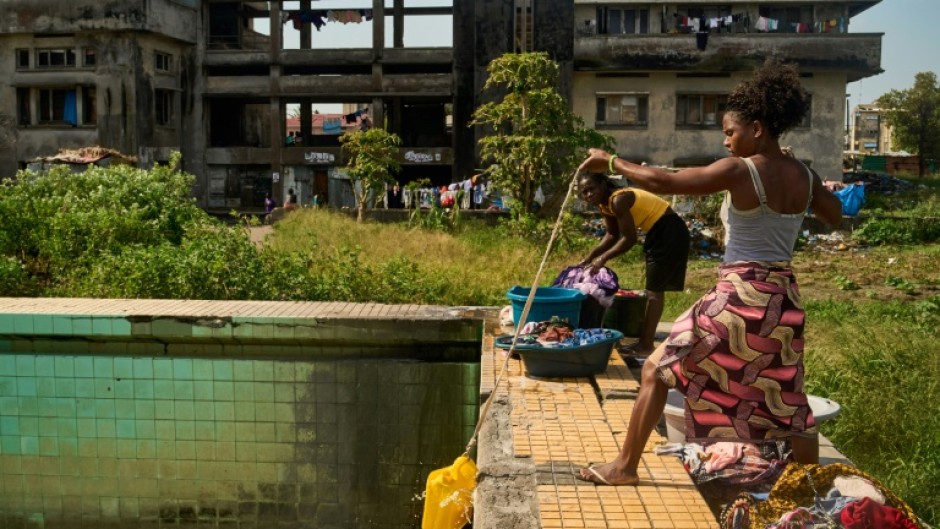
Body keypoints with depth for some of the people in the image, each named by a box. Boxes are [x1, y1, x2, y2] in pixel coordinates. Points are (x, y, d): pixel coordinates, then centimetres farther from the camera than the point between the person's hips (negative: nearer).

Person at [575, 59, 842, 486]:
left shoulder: (739, 170, -15)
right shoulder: (804, 176, 4)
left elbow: (661, 182, -18)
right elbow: (835, 216, 23)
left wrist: (610, 162, -6)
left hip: (739, 298, -6)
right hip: (784, 300, 7)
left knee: (657, 371, 7)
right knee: (788, 398, 19)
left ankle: (625, 467, 14)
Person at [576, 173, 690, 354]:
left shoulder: (618, 200, -26)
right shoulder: (605, 204, 3)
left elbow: (629, 239, -25)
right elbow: (612, 235, 13)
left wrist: (603, 258, -20)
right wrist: (590, 257, 6)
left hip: (670, 232, -10)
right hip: (658, 232, 10)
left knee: (654, 289, -7)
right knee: (654, 288, 16)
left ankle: (646, 345, -2)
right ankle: (645, 339, 25)